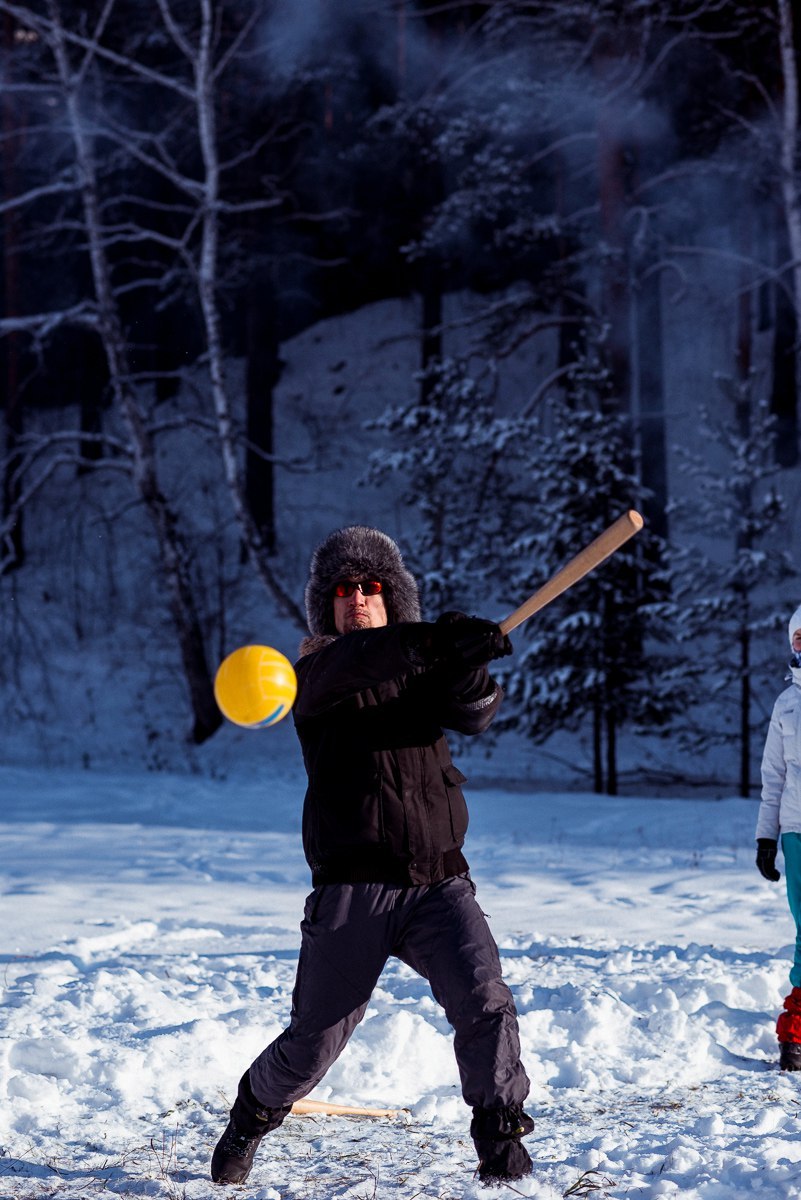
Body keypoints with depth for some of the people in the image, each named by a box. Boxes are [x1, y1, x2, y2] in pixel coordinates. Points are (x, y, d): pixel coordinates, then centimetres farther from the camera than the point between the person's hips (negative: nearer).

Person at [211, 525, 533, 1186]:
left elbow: (473, 711, -7)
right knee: (314, 1041, 5)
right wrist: (437, 640, -39)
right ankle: (254, 1112, 34)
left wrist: (468, 670, -31)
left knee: (486, 1006, -18)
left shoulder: (422, 672, 14)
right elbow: (351, 663, -22)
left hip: (440, 883, 2)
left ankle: (501, 1141, -3)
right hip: (352, 890, -2)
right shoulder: (314, 674, 2)